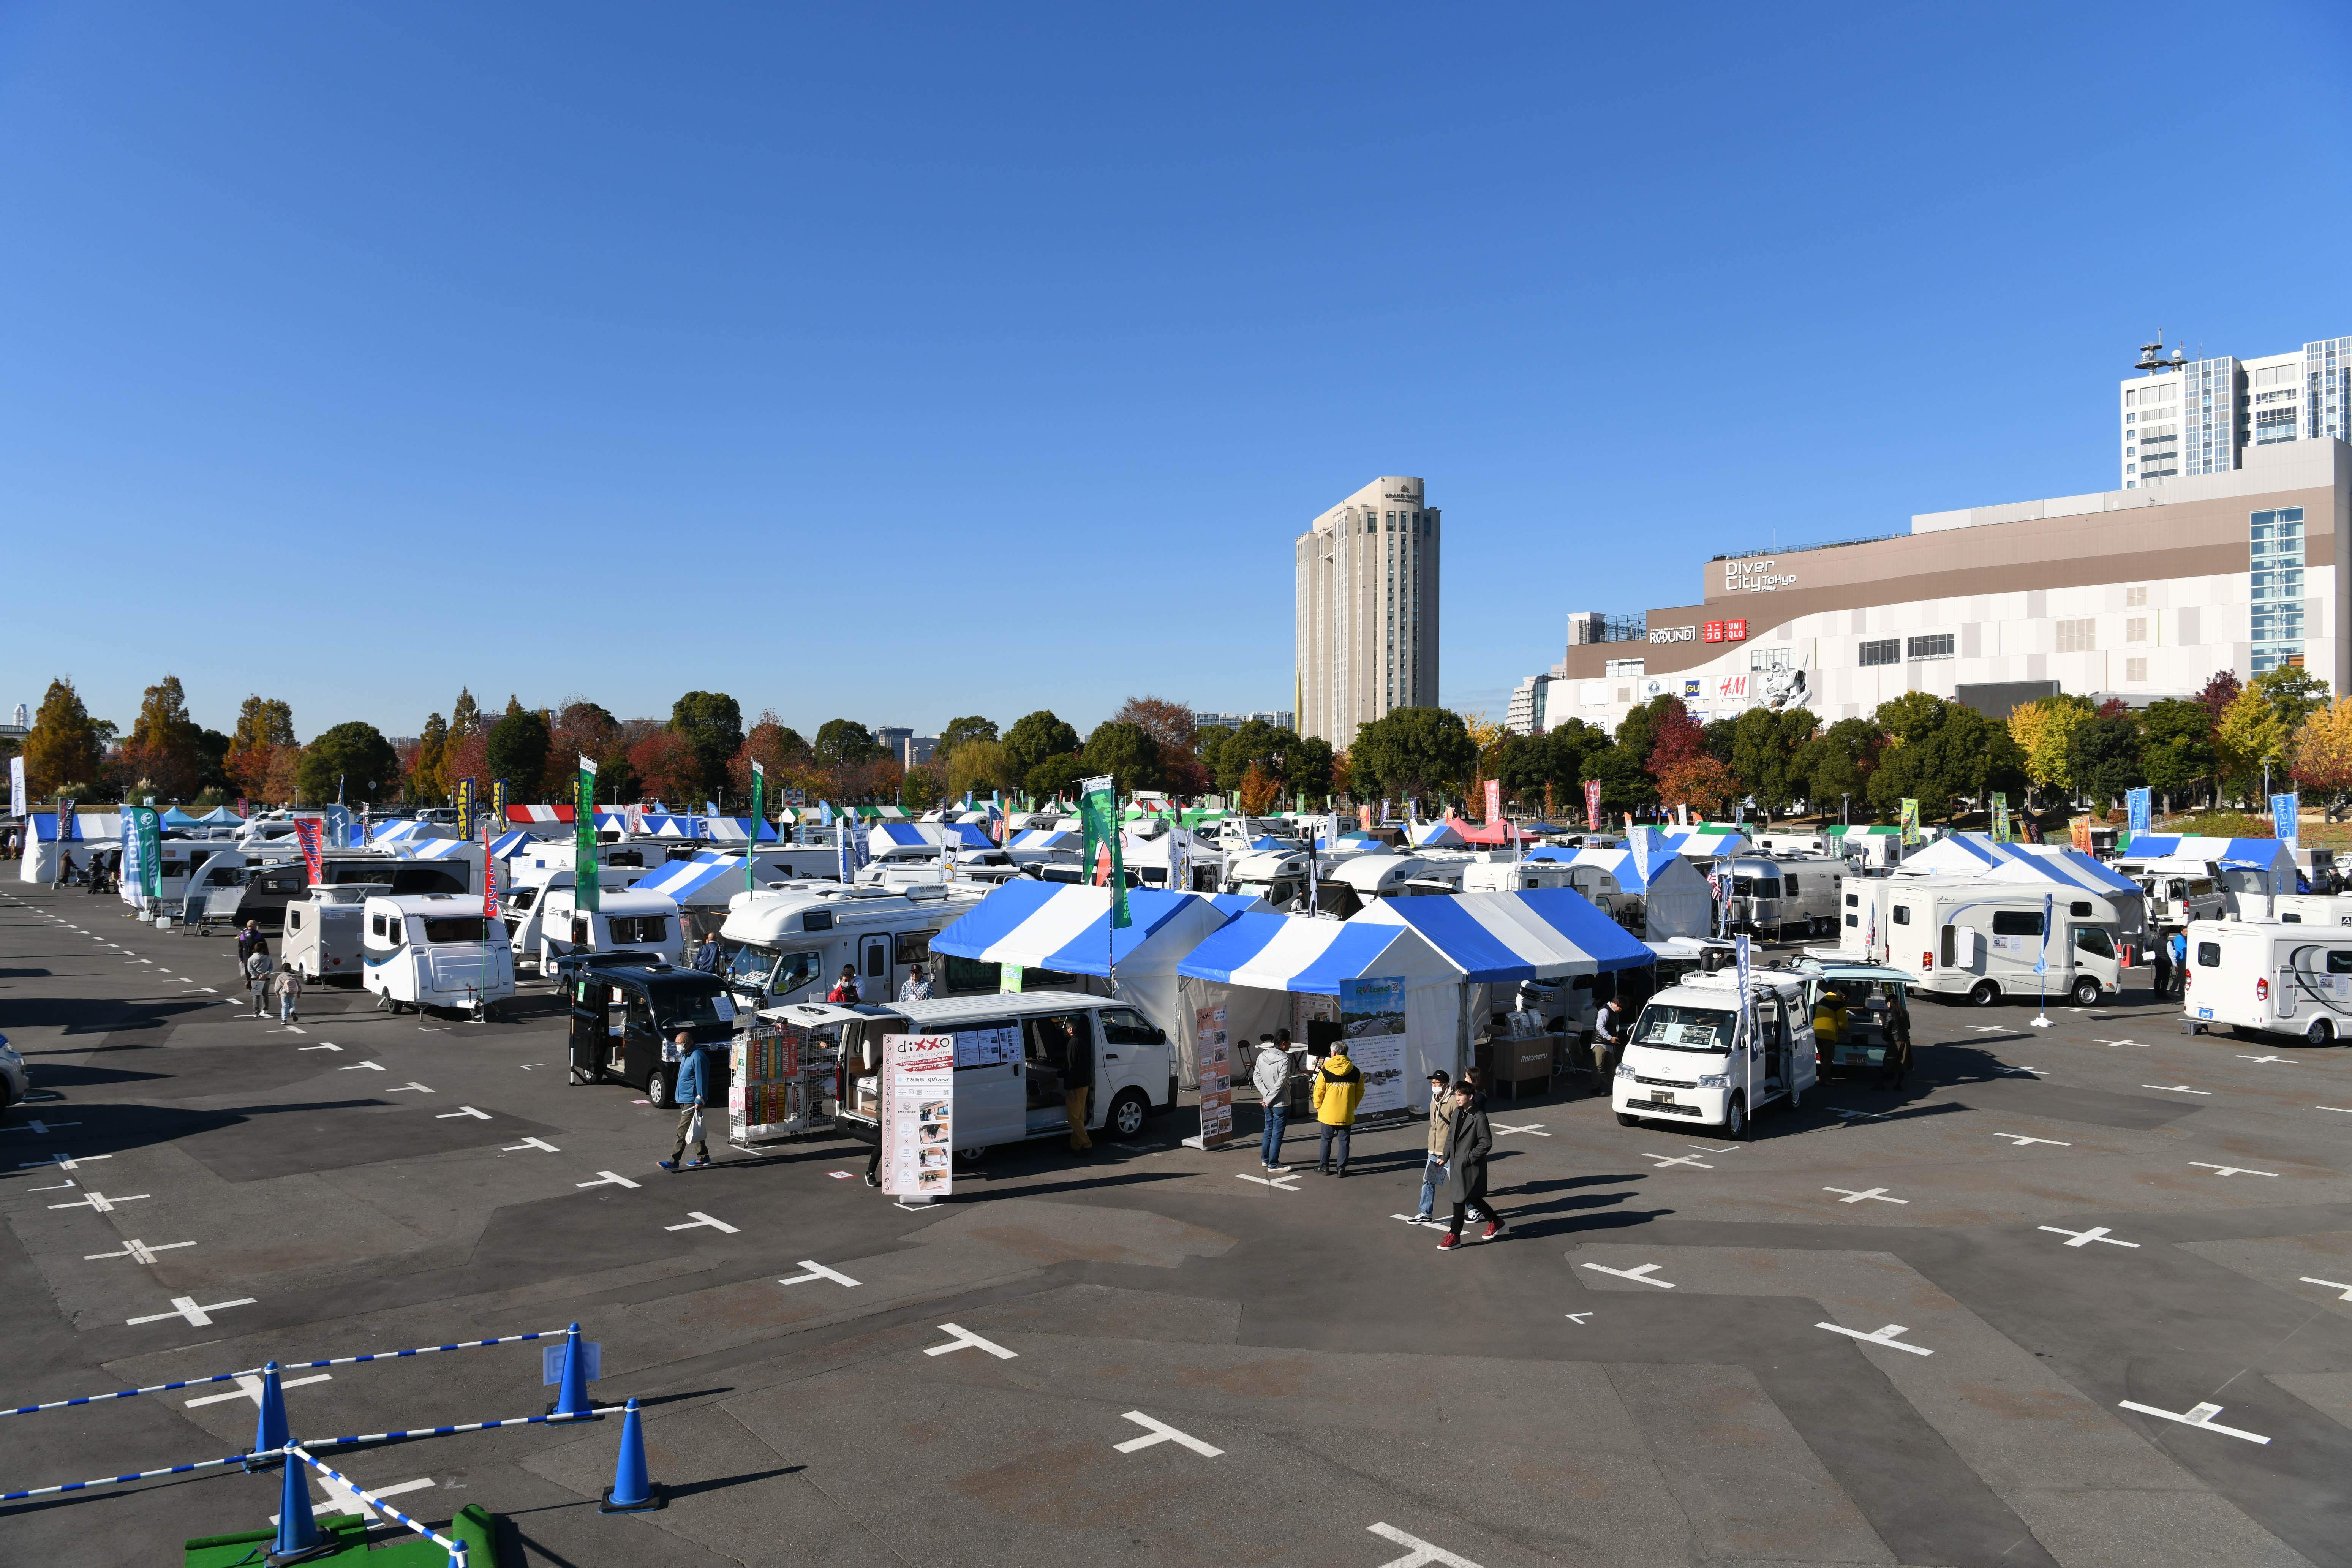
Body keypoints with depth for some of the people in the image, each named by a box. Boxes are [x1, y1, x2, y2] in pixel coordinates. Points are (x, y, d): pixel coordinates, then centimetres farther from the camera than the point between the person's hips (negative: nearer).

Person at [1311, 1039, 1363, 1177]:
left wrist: (1318, 1107, 10)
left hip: (1328, 1113, -1)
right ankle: (1342, 1168, 10)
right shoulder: (1355, 1072, -3)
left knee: (1326, 1140, 13)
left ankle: (1324, 1166, 19)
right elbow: (1360, 1092, 5)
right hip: (1347, 1114, 1)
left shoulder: (1325, 1071, -10)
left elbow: (1318, 1091, -7)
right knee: (1344, 1142, 10)